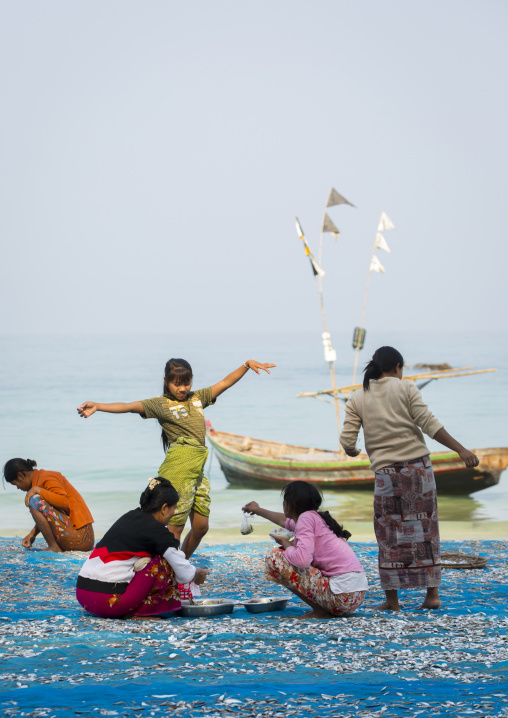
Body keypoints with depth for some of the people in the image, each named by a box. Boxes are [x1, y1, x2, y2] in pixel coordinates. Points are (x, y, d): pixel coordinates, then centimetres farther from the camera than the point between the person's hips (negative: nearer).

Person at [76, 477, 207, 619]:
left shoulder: (129, 517, 18)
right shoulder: (158, 531, -6)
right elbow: (185, 574, -1)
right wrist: (198, 574, 23)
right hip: (109, 600, -8)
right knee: (164, 563, 1)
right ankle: (138, 613, 3)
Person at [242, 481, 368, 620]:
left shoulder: (306, 518, -9)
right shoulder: (315, 517, 18)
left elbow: (302, 559, -24)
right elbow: (285, 521, 42)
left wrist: (286, 544, -1)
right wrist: (258, 511, 58)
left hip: (343, 597, -9)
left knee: (274, 557, -6)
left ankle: (320, 611, -4)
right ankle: (322, 609, 13)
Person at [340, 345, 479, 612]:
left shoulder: (357, 399, 6)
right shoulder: (406, 388, 2)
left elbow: (347, 440, 1)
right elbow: (429, 424, -7)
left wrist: (351, 451, 25)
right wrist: (461, 450, -7)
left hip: (386, 472, 0)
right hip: (418, 465, 0)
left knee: (390, 534, 7)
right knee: (425, 529, 9)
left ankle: (392, 599, 6)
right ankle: (432, 594, 10)